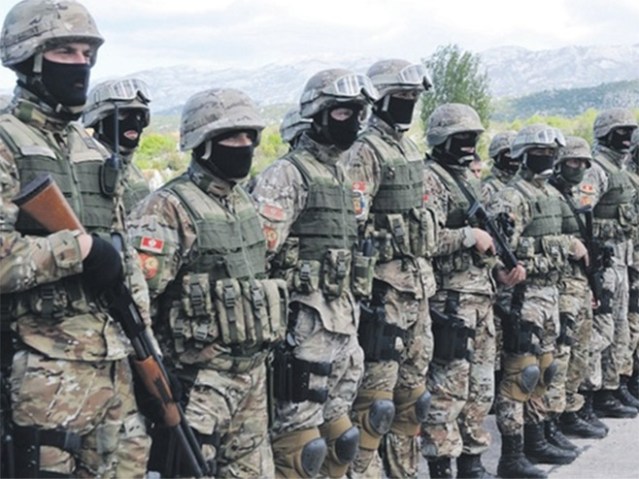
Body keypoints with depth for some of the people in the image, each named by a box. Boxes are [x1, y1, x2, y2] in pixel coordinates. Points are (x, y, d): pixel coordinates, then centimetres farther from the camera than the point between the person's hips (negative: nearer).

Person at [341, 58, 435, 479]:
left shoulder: (410, 148, 16)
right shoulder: (365, 152, -11)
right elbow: (352, 224, -18)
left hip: (418, 283, 9)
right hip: (385, 284, -9)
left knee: (412, 388, 14)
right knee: (376, 391, -7)